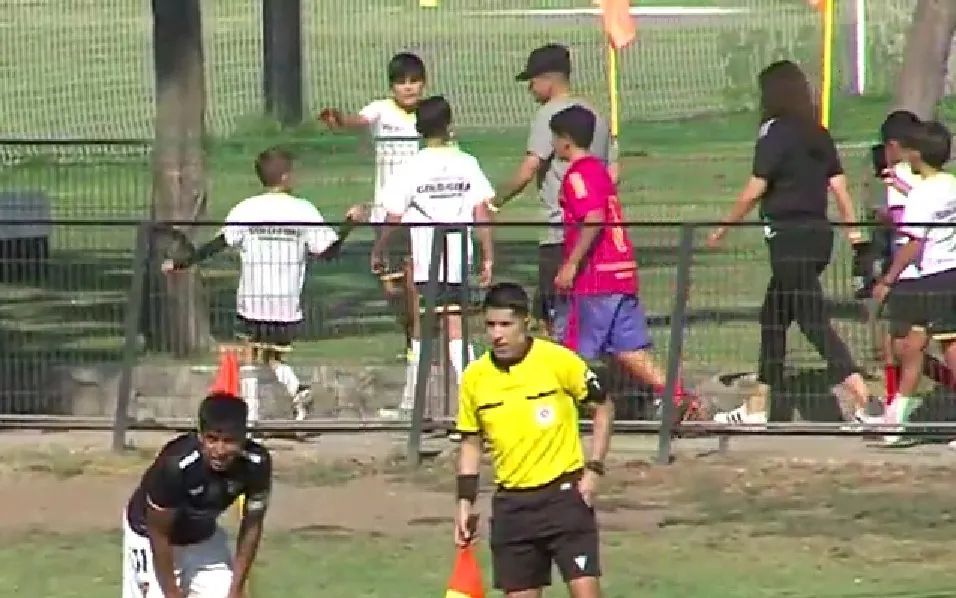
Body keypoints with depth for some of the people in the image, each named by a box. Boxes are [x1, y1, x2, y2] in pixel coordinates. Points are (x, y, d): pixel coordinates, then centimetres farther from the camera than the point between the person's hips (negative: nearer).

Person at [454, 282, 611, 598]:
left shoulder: (559, 361, -10)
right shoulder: (474, 377, 1)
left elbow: (603, 408, 1)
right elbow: (471, 442, 13)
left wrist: (594, 469, -7)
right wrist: (465, 503, 7)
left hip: (564, 493, -4)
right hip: (511, 504, 4)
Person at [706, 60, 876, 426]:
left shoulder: (775, 132, -10)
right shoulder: (819, 135, 11)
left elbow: (755, 189, -11)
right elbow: (838, 183, 8)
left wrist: (724, 228, 0)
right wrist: (853, 229, 10)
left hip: (789, 236, -8)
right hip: (819, 233, 8)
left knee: (815, 324, -10)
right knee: (772, 319, 18)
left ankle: (864, 404, -20)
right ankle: (756, 408, 24)